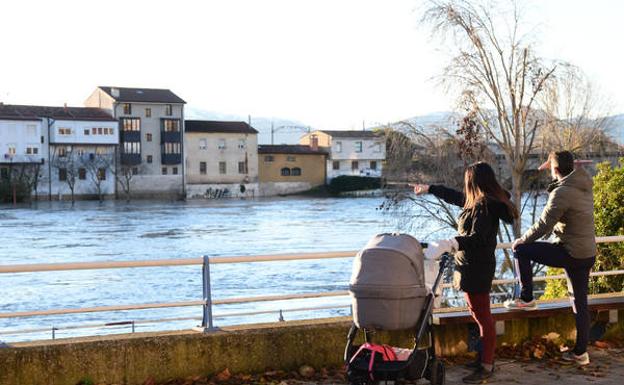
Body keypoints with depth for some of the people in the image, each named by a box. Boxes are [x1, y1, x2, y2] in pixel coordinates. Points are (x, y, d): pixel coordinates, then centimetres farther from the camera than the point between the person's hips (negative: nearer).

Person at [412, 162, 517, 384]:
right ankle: (486, 359, 25)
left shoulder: (483, 206, -20)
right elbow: (454, 196, 26)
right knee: (480, 315, 17)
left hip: (476, 269, -10)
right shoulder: (481, 202, 10)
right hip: (475, 266, 10)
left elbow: (477, 238, -31)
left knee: (482, 316, -4)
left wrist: (451, 244, -43)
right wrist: (429, 189, 38)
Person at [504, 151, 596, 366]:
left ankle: (526, 299, 9)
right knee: (581, 303, 13)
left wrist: (522, 241, -2)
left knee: (521, 250, 1)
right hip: (588, 253, 8)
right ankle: (581, 353, 19)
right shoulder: (584, 186, 8)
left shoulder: (562, 192, -18)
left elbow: (543, 225, -15)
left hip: (570, 253, -8)